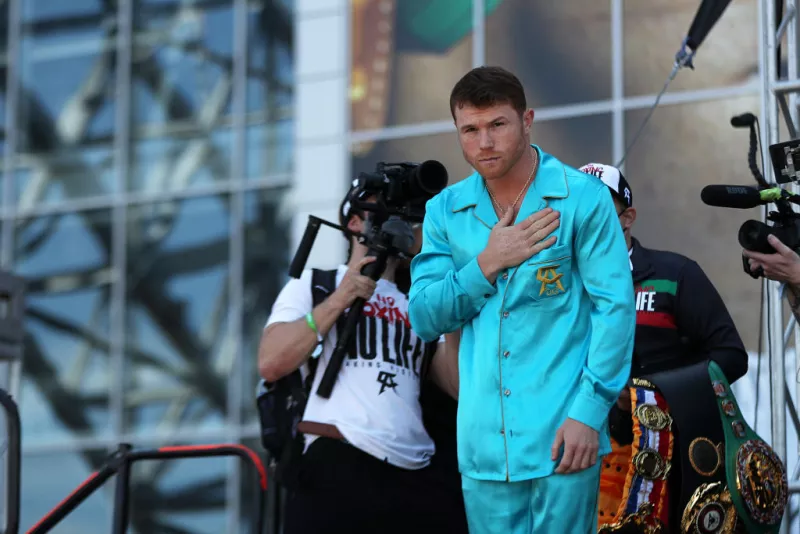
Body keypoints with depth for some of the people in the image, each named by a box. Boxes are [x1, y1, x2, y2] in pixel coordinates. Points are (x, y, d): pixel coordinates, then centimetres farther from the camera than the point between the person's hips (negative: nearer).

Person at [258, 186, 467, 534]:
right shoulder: (313, 285, 12)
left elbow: (463, 387, 10)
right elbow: (270, 364, -3)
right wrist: (339, 300, -5)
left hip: (420, 478, 4)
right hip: (335, 470, -3)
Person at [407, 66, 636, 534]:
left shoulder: (583, 198, -3)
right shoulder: (445, 211, 8)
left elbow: (615, 307, -7)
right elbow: (424, 320, 6)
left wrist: (589, 412, -14)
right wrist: (487, 264, -9)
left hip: (561, 437, -4)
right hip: (484, 442, 4)